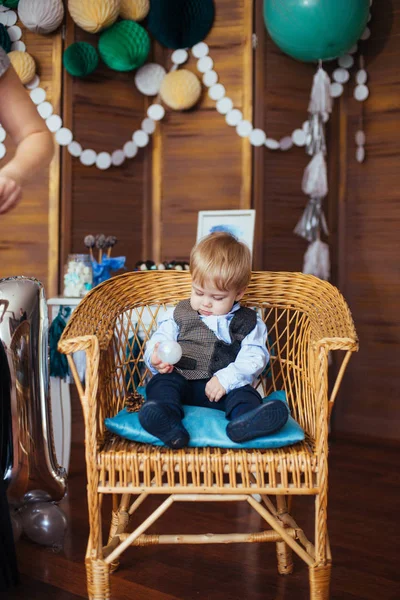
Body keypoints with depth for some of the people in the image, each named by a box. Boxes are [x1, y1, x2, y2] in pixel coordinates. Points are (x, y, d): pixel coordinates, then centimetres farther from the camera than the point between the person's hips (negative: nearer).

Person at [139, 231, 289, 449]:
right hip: (181, 382, 1)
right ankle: (168, 424, -59)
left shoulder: (248, 322, 12)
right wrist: (156, 358, -16)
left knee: (243, 392, -30)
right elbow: (159, 340, 10)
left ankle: (246, 420, -65)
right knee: (162, 382, -28)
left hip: (226, 387, -1)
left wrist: (226, 378, -20)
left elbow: (253, 358, -1)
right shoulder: (178, 315, 17)